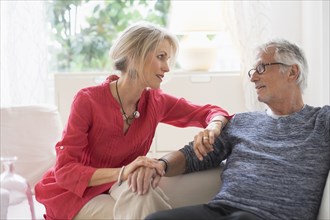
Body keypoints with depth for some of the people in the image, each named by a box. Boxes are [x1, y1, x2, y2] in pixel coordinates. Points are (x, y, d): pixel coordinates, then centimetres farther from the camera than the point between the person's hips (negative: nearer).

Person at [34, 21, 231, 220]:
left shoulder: (155, 101, -6)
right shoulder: (88, 101, -21)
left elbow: (212, 112, 2)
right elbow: (65, 171, -24)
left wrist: (211, 129, -24)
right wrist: (121, 173, -40)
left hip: (112, 190, 5)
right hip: (72, 192, -5)